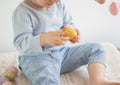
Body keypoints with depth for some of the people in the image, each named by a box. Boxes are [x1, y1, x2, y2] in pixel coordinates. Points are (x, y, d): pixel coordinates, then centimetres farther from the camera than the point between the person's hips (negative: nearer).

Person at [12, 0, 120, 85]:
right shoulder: (22, 11, -13)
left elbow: (68, 24, 15)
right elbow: (20, 42, -19)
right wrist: (44, 39, -39)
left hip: (63, 51, 7)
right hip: (36, 57, -6)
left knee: (97, 48, 0)